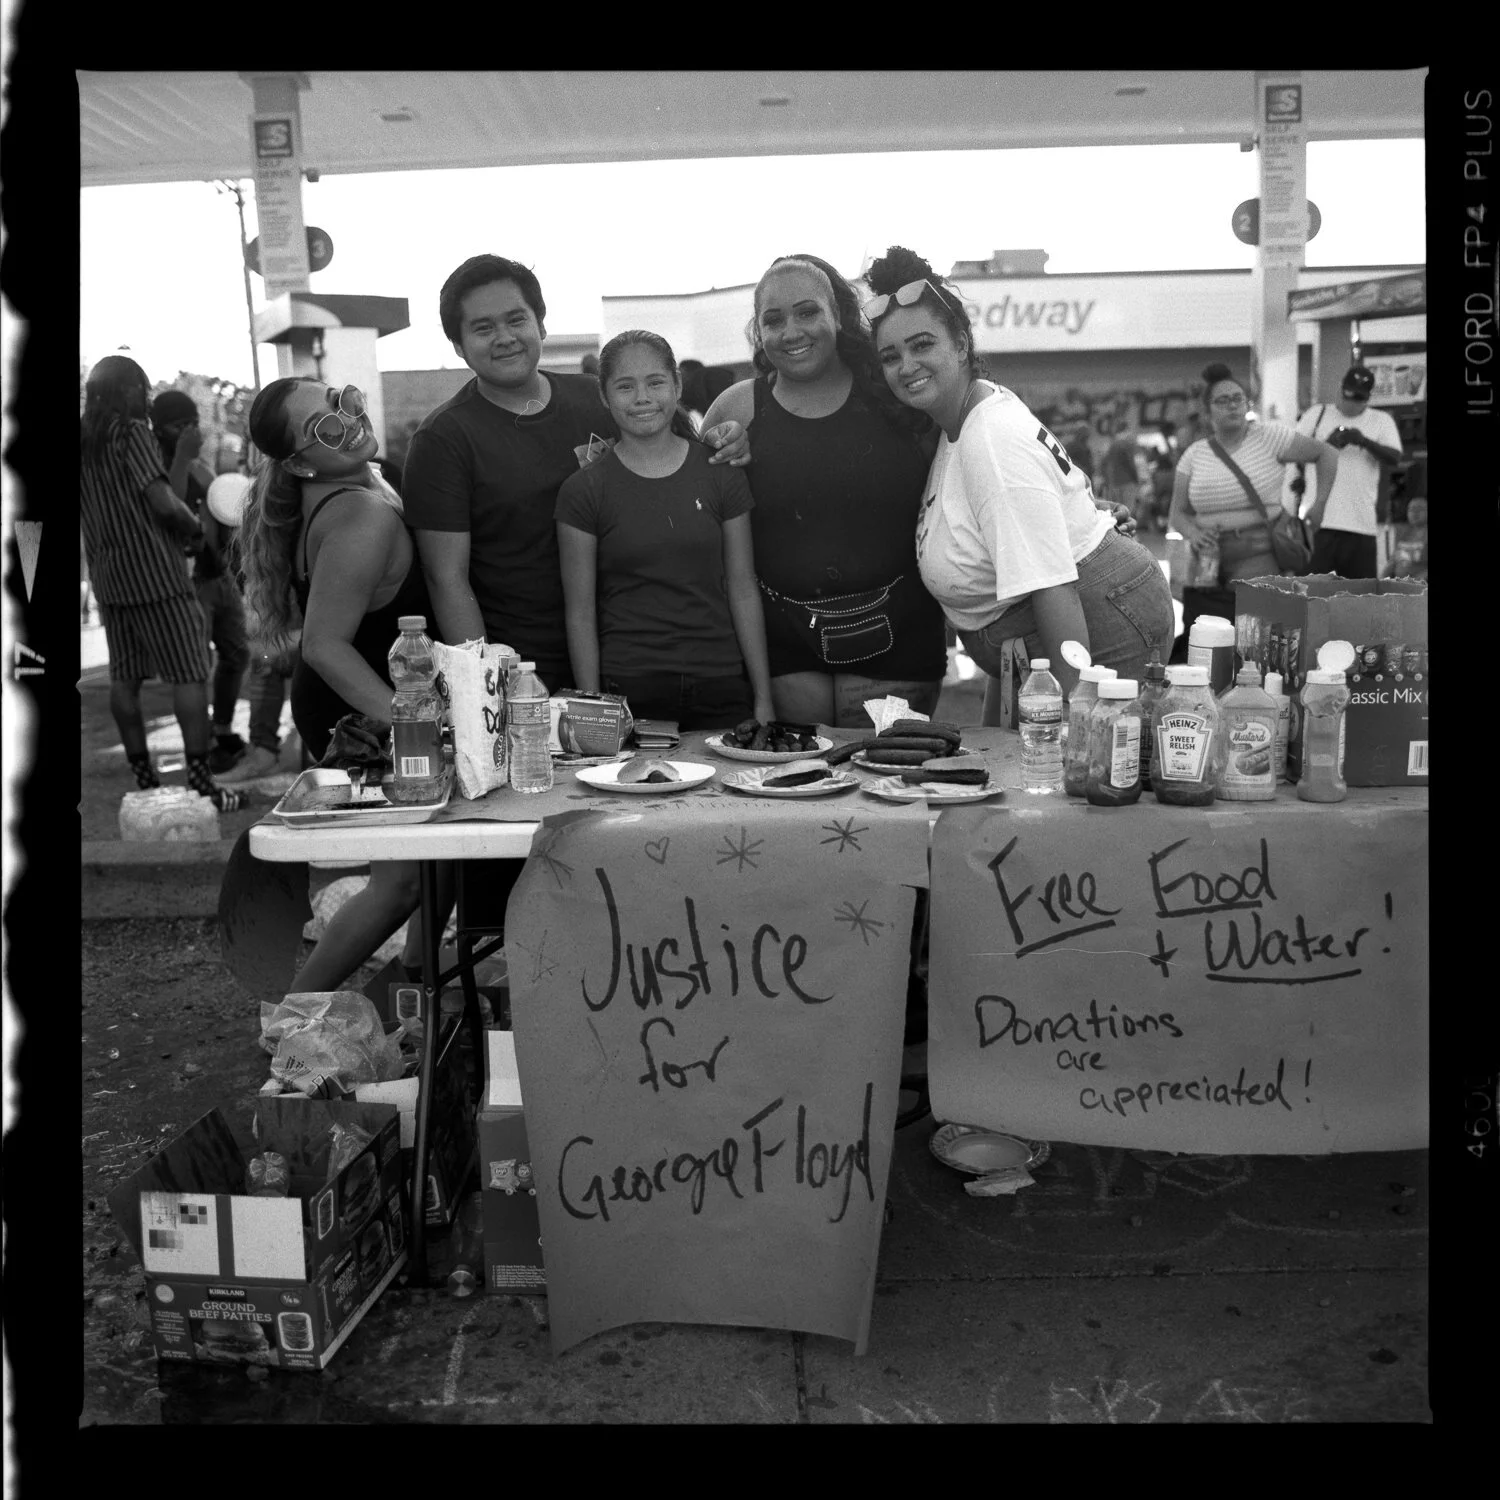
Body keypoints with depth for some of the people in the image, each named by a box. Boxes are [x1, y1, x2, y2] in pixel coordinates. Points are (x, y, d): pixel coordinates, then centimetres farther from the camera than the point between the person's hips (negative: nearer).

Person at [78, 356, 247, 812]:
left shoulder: (84, 439, 12)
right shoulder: (132, 432, -10)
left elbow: (89, 507, 18)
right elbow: (163, 503, -18)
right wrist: (196, 529, -2)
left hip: (107, 574, 8)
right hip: (154, 571, -8)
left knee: (124, 678, 9)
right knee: (189, 673, -4)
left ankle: (144, 779, 15)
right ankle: (200, 781, -7)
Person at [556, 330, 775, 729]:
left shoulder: (720, 475, 5)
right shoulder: (583, 491, 0)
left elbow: (743, 591, 6)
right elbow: (580, 612, -1)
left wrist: (763, 698, 3)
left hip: (721, 692, 2)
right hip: (627, 693, -2)